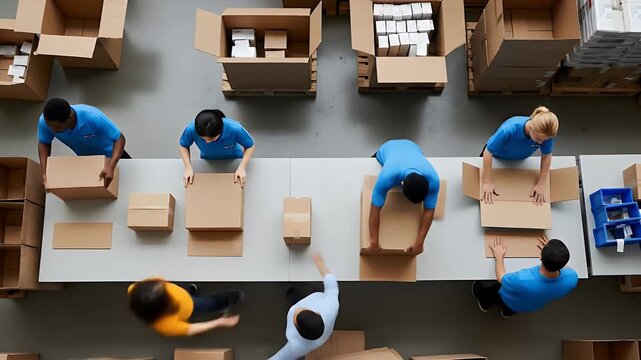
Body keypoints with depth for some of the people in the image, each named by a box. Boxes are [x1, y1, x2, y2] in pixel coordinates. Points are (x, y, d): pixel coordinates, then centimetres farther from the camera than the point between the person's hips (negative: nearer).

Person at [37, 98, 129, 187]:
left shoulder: (94, 117, -45)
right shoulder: (44, 121, -33)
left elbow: (120, 139, -38)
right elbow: (44, 143, -13)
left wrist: (110, 167, -52)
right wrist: (44, 172, -25)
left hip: (109, 154, -3)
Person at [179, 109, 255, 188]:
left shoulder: (235, 129, -43)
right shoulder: (191, 130, -37)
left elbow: (250, 146, -22)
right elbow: (183, 146, -14)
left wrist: (242, 167, -33)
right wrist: (188, 167, -25)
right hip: (208, 162, 1)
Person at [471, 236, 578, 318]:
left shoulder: (522, 280, -48)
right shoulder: (572, 278, -37)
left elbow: (500, 278, -22)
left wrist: (499, 257, -7)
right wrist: (551, 252, 2)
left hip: (508, 302, -3)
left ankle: (485, 304, 53)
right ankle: (508, 311, 58)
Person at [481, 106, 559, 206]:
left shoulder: (546, 133, -38)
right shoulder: (509, 130, -48)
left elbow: (546, 156, -20)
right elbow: (488, 153, -37)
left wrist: (541, 184, -20)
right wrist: (487, 182, -32)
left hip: (520, 159, 4)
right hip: (497, 156, -3)